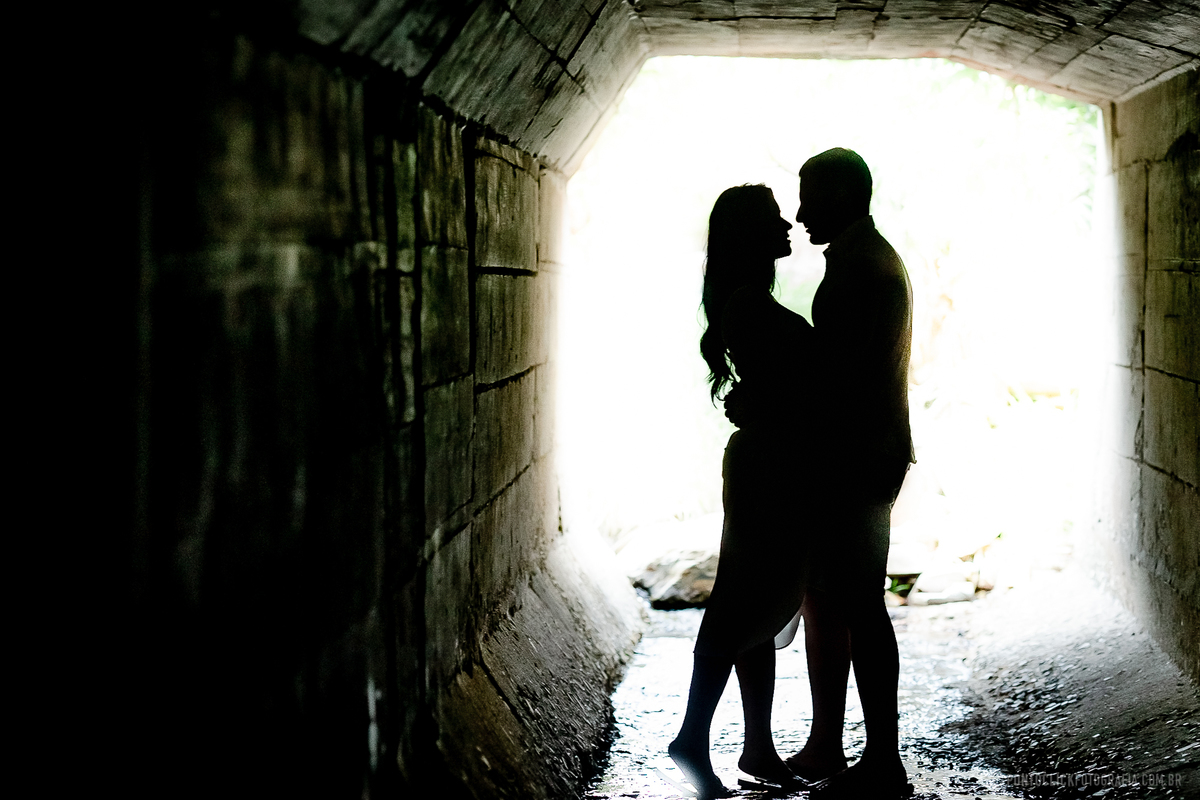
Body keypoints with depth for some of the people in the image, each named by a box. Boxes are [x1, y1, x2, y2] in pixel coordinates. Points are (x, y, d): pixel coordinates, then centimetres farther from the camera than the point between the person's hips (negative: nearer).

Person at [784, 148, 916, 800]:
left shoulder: (860, 266, -15)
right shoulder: (870, 260, 19)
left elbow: (834, 372, -22)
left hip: (854, 464, -11)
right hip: (852, 460, 11)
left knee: (857, 607, -6)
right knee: (823, 599, 16)